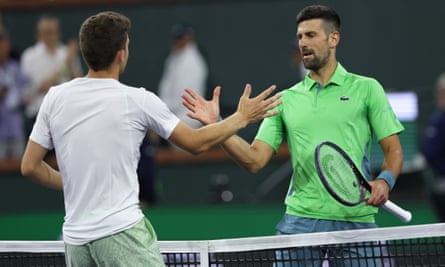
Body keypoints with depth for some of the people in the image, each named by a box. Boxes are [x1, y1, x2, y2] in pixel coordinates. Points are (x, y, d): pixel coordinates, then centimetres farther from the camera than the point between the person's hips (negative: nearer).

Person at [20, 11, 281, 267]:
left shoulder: (55, 98, 5)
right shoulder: (137, 101, -5)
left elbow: (30, 166, 8)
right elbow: (196, 143, 7)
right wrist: (242, 118, 20)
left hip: (76, 239, 5)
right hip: (121, 232, -5)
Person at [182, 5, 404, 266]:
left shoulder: (366, 89, 6)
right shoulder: (286, 100, 13)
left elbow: (393, 150, 4)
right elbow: (255, 159, 7)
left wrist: (385, 180, -17)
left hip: (355, 221, -2)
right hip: (301, 220, 2)